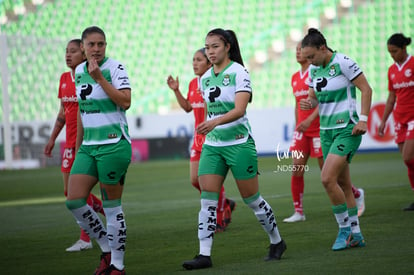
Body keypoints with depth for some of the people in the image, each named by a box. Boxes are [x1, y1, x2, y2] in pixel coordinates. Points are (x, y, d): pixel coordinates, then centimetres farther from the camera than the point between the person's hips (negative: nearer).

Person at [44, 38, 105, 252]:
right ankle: (107, 211, 23)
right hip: (71, 141, 8)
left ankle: (85, 238, 3)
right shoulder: (64, 79, 11)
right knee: (69, 191, 7)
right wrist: (52, 139, 17)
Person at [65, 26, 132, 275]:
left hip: (114, 144, -6)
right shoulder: (79, 71, 11)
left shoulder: (115, 68, -8)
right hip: (88, 146, 6)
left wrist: (99, 77, -21)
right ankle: (107, 248, 14)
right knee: (74, 201, -2)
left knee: (112, 206, -3)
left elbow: (125, 101, -19)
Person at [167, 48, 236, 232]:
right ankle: (226, 204, 26)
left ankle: (221, 220, 11)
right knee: (195, 179, 5)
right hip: (199, 137, 8)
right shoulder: (193, 83, 10)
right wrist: (176, 90, 10)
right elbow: (187, 107, 20)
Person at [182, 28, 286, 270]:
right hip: (212, 145, 6)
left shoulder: (239, 73, -11)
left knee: (252, 198, 2)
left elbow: (239, 110, -23)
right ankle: (205, 255, -7)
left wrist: (215, 122, -38)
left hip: (239, 143, -6)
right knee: (207, 199, -6)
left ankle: (277, 242, 22)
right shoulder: (205, 79, 8)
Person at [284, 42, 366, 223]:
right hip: (302, 130, 6)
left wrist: (310, 119, -29)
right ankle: (298, 212, 0)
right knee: (296, 171, -5)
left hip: (319, 129, -6)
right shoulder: (295, 77, 12)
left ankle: (357, 194, 23)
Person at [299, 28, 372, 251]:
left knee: (327, 178, -18)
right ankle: (355, 235, 16)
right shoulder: (313, 70, 8)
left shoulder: (343, 63, -13)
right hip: (326, 130, 7)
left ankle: (345, 229, -4)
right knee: (343, 185, 8)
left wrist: (363, 119, -16)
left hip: (347, 129, -7)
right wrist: (309, 103, -4)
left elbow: (366, 89, -10)